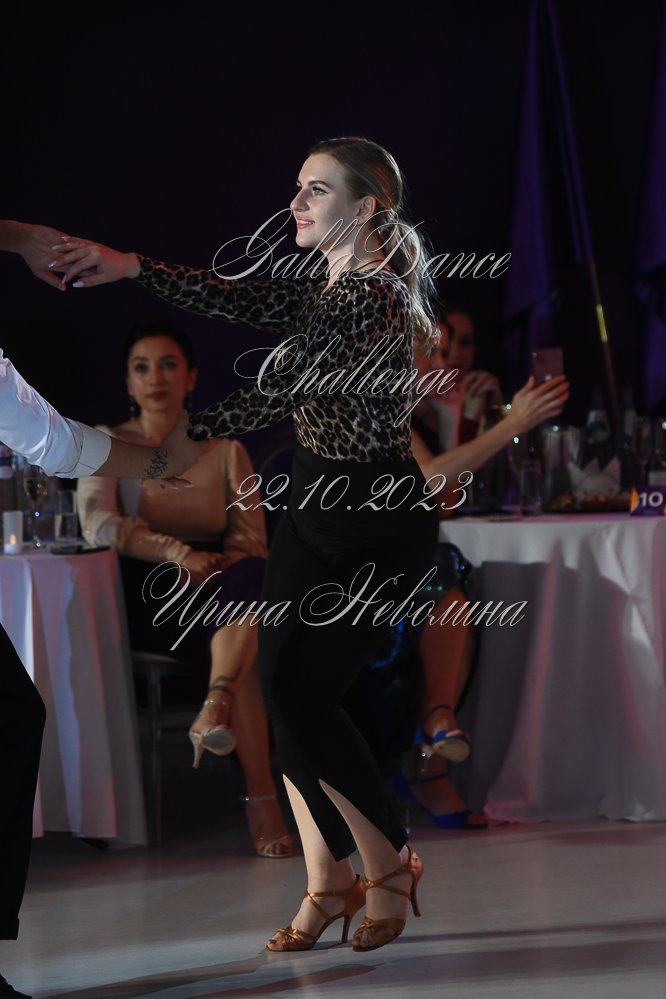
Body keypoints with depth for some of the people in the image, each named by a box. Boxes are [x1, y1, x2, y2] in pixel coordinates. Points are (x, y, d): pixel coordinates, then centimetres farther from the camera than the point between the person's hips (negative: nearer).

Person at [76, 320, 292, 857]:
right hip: (143, 602, -1)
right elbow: (97, 523, -11)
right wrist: (179, 555, -26)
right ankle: (262, 800, -41)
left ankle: (216, 707, -55)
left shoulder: (225, 452, 16)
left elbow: (251, 536, 5)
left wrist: (216, 566, -20)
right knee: (243, 652, -35)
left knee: (253, 576, -37)